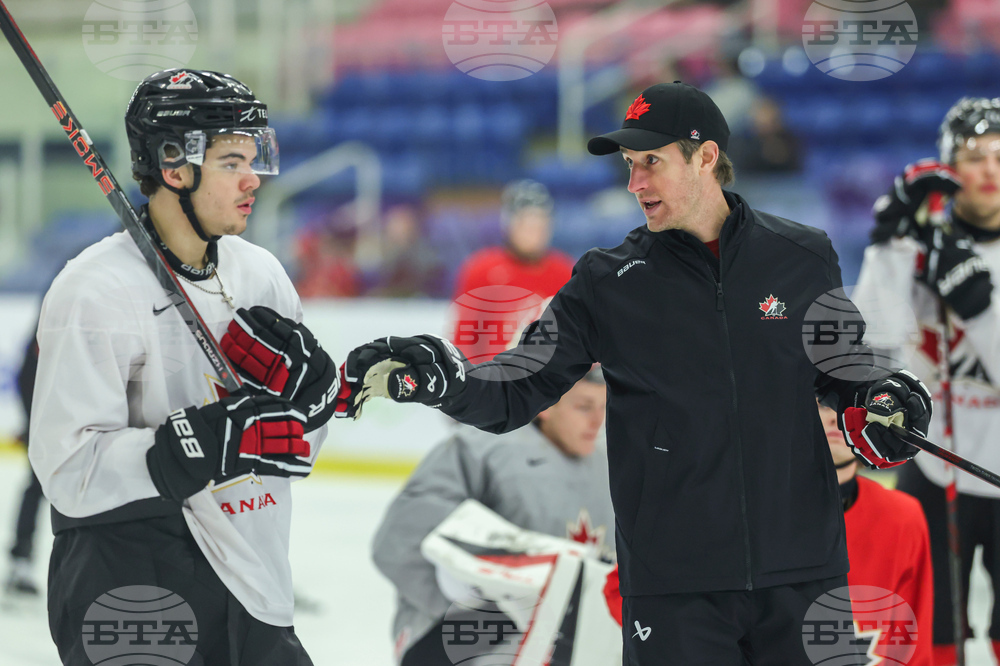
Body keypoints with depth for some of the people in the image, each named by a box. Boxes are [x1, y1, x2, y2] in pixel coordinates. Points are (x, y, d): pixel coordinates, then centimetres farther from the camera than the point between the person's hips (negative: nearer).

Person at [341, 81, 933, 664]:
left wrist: (875, 396, -3)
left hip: (800, 568, 1)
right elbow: (521, 391, -2)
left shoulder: (803, 258, 3)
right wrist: (442, 379, -20)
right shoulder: (611, 284, 1)